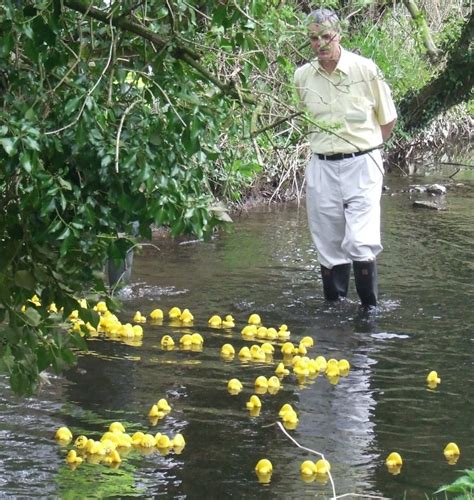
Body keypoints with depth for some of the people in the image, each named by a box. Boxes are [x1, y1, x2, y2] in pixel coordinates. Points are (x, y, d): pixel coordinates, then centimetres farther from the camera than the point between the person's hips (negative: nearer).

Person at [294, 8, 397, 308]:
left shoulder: (365, 69, -8)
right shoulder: (303, 77, 2)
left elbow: (389, 119, 4)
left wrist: (363, 148, 7)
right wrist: (330, 145, 13)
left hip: (361, 165, -3)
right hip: (322, 168, 3)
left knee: (360, 242, -13)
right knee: (329, 245, 6)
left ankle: (370, 307, 0)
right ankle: (334, 304, 17)